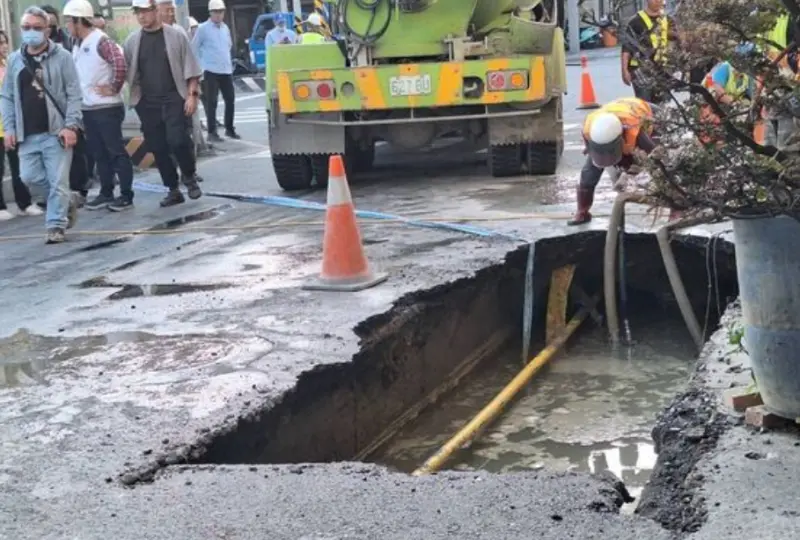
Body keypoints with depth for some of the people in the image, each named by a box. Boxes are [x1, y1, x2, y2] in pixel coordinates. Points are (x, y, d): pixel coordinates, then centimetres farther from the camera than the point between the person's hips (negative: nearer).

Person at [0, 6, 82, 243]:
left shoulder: (62, 56, -3)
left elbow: (74, 94, -5)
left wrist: (71, 125, -14)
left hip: (56, 131, -4)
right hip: (27, 134, 5)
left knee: (57, 181, -4)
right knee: (30, 176, 5)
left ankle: (56, 226, 6)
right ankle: (67, 201, 26)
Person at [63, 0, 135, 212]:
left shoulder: (100, 40, -14)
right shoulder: (77, 45, 12)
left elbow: (120, 64, -25)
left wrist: (113, 88, -16)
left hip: (107, 108, -8)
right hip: (87, 109, 8)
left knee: (116, 151, -2)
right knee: (99, 153, 13)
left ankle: (126, 195, 4)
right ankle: (106, 193, 21)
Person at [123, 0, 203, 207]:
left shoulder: (175, 36, -1)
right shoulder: (132, 41, 7)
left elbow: (190, 68, -2)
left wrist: (192, 94, -10)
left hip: (175, 99, -3)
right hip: (147, 103, 3)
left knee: (178, 141, -17)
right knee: (158, 149, 4)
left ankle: (190, 176, 10)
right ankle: (173, 190, 15)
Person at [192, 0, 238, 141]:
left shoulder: (225, 28, 12)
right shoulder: (203, 28, -6)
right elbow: (194, 48, -2)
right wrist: (202, 63, 1)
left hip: (226, 70, 6)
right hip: (211, 71, -5)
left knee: (230, 100, 7)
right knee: (211, 102, -4)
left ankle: (229, 129, 20)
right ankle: (212, 132, 1)